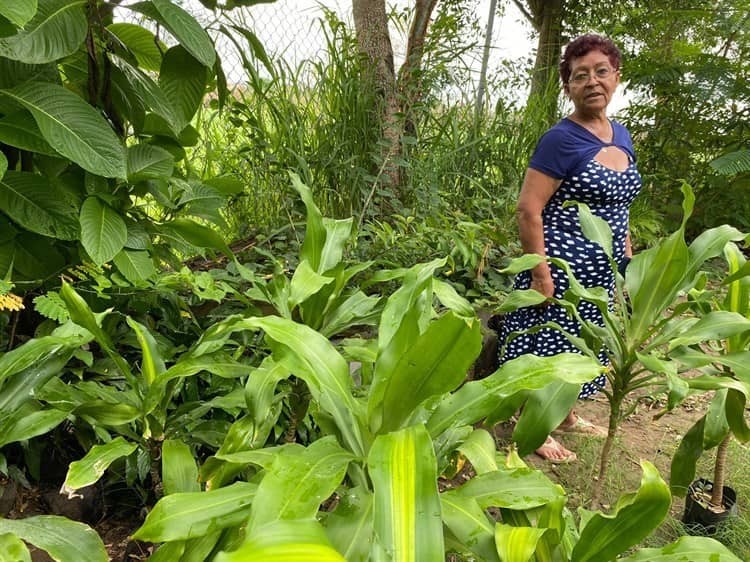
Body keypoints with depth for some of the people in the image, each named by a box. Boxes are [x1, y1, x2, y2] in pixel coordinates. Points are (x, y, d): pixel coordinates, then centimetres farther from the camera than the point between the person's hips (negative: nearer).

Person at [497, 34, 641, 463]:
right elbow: (528, 209, -19)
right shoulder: (561, 140, -14)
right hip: (561, 265, -8)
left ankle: (567, 415, 39)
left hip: (601, 271, 8)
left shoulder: (622, 136, 10)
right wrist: (540, 275, -21)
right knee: (545, 345, 4)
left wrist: (628, 257, 16)